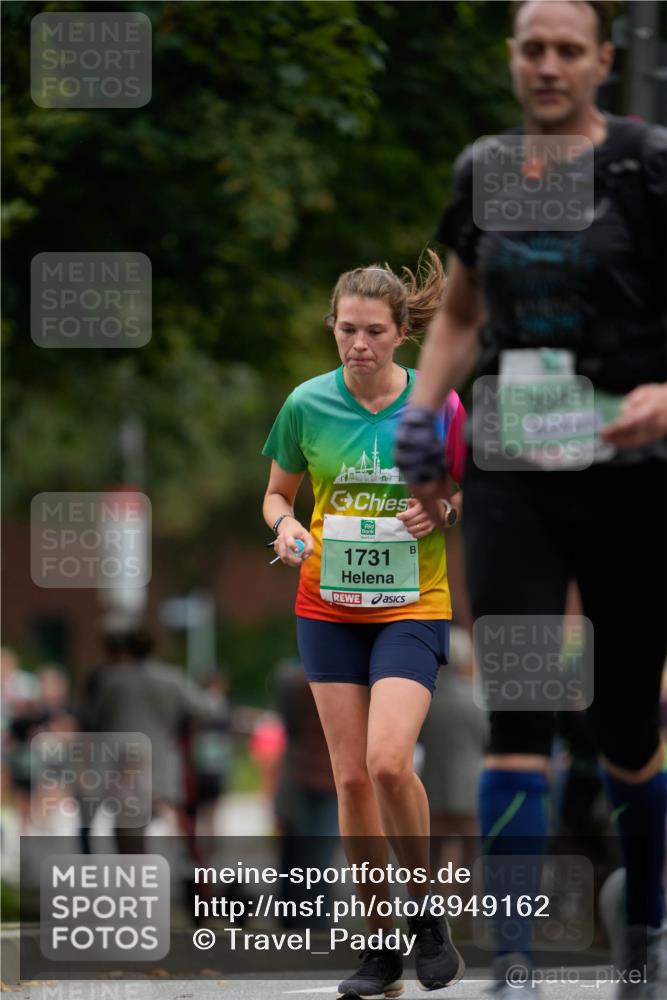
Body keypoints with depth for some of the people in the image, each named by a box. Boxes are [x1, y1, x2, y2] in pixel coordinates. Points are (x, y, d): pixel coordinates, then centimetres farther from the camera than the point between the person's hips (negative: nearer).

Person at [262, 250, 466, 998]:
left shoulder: (436, 404, -7)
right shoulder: (307, 405, -3)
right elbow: (277, 493, 10)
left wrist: (444, 512, -15)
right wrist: (286, 526, -11)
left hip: (412, 605, -2)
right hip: (328, 606, 2)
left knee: (388, 761, -20)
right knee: (351, 776, 1)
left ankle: (426, 911, 2)